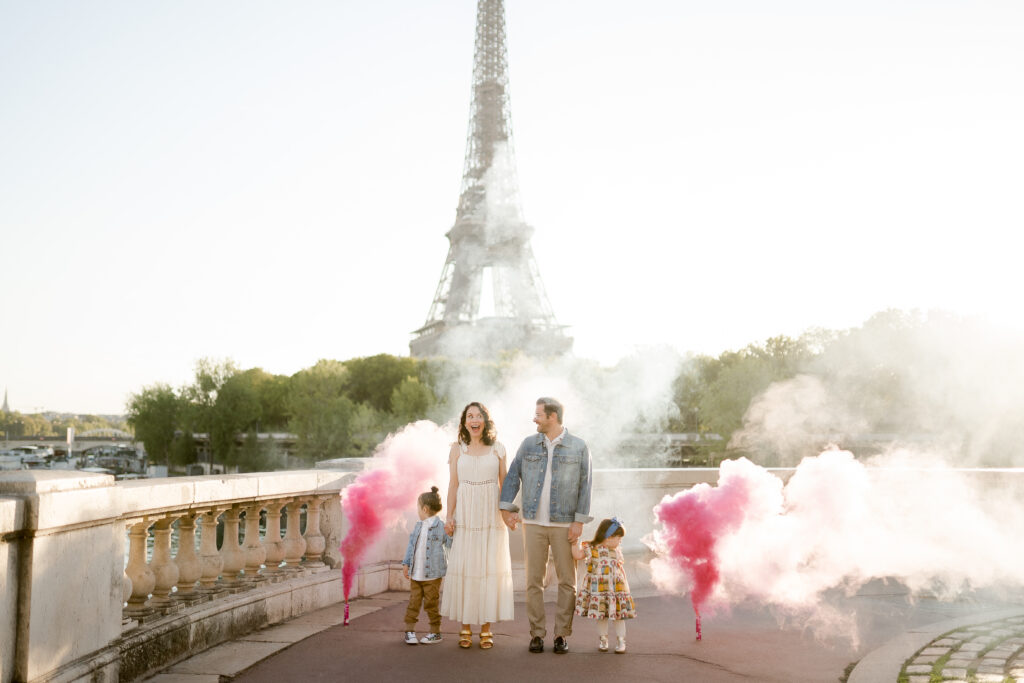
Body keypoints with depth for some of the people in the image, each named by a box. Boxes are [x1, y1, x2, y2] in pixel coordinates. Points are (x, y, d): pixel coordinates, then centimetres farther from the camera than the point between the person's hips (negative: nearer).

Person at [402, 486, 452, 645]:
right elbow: (411, 545, 13)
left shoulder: (441, 527, -8)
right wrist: (406, 563, 8)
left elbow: (451, 545, -8)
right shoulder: (418, 526, 10)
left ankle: (435, 632, 14)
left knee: (431, 603, 2)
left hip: (432, 574, -5)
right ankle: (410, 630, 16)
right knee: (413, 602, 7)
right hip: (415, 573, 5)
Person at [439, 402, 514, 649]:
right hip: (465, 514, 0)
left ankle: (486, 627, 10)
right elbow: (453, 485, 5)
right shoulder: (457, 448, 6)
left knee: (491, 566, 0)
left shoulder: (497, 448, 5)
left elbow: (504, 483, 8)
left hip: (491, 514, 0)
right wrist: (449, 517, 0)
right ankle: (465, 627, 11)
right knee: (464, 566, 0)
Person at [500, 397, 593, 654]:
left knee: (567, 580, 2)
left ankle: (562, 635, 12)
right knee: (534, 580, 4)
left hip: (564, 524, -2)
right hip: (533, 523, 2)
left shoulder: (578, 447, -2)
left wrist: (579, 521, -9)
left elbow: (584, 486, -3)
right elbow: (513, 476, 7)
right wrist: (506, 508, -3)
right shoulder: (528, 444, 5)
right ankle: (537, 633, 12)